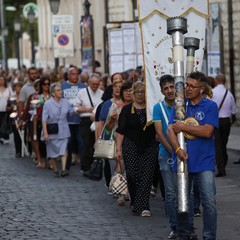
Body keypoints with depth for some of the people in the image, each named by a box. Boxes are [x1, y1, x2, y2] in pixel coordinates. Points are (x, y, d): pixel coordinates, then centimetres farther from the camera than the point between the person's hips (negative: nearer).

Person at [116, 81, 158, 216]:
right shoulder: (127, 110, 5)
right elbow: (121, 131, 3)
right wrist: (119, 149, -4)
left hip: (149, 148, 0)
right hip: (131, 147, 0)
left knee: (146, 177, -8)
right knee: (132, 175, -3)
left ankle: (142, 207, -10)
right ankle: (136, 203, 18)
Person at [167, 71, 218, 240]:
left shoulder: (210, 106, -1)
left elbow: (207, 131, -13)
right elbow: (170, 130, -1)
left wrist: (182, 127, -9)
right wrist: (178, 149, -17)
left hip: (204, 162, -3)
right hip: (182, 161, 3)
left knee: (209, 202, -8)